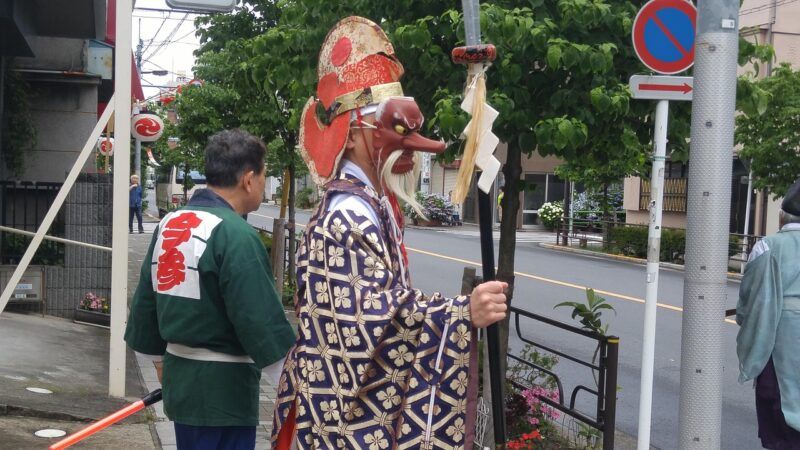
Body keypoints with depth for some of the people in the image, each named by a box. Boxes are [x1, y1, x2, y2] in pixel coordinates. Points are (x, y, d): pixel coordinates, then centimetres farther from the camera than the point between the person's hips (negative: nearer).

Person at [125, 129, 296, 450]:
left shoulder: (169, 224, 6)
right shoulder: (235, 235, -21)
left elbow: (146, 299, 12)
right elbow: (262, 321, -23)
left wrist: (161, 345, 23)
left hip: (179, 376, 9)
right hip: (223, 387, -9)